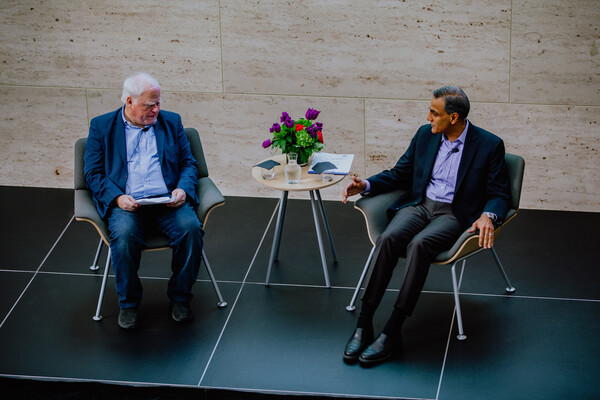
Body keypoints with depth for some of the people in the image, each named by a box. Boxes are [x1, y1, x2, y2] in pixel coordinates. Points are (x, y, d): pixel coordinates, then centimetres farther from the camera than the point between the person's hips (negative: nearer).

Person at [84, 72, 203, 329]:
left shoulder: (171, 122, 19)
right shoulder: (102, 126, 11)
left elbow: (189, 163, 17)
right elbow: (93, 173, 6)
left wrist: (183, 189, -5)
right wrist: (117, 198, -12)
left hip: (169, 202, 2)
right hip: (126, 204, -2)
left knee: (191, 228, -29)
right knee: (124, 235, -34)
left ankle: (180, 298, -8)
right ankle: (128, 303, -11)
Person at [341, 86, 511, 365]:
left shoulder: (489, 145, -3)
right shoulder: (425, 135, 11)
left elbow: (500, 193, -1)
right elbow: (400, 174, 19)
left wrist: (488, 216, -23)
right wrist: (366, 185, 2)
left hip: (454, 214, -4)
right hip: (419, 205, 4)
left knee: (419, 244, -35)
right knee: (388, 239, -29)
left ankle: (392, 333, -31)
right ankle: (363, 326, -28)